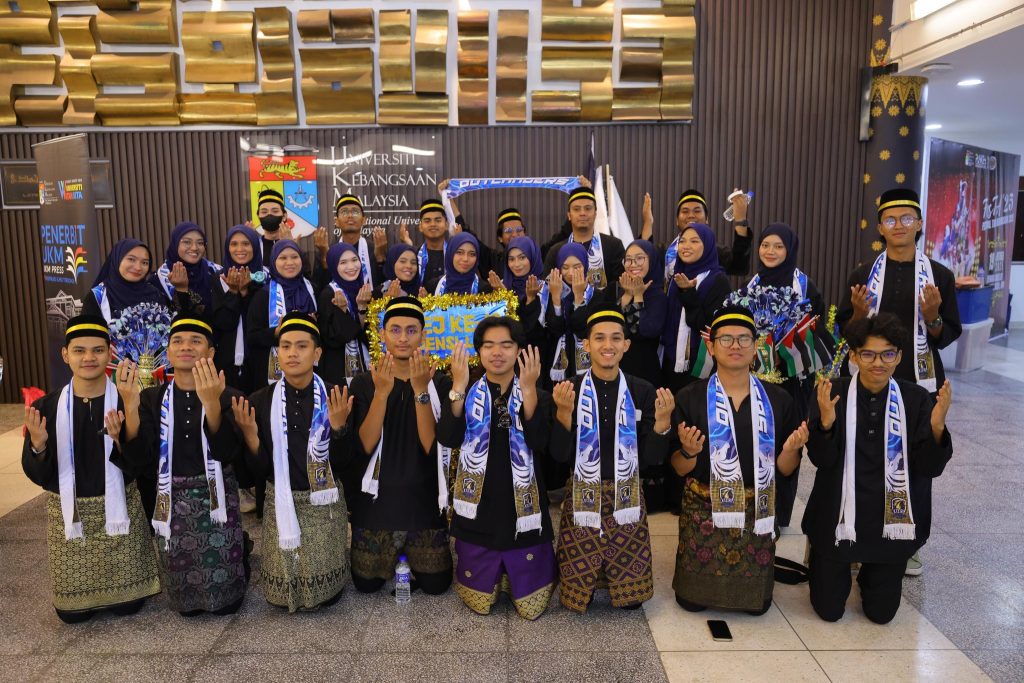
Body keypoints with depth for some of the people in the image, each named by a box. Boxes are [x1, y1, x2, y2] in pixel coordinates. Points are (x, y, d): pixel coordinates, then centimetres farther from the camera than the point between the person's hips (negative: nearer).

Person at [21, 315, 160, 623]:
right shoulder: (48, 406, -6)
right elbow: (38, 475, -5)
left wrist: (120, 439, -33)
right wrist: (37, 444, -25)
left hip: (118, 511, -2)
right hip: (68, 514, 2)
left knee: (127, 605, 7)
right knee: (72, 612, 10)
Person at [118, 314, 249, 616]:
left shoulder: (228, 396, -6)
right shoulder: (152, 398, 0)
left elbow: (228, 453, -22)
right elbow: (137, 460, -11)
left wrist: (211, 403, -36)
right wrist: (130, 406, -24)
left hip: (216, 501, -2)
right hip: (172, 503, 2)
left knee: (225, 602, 2)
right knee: (185, 604, 9)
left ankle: (241, 551, 32)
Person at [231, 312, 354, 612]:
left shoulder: (336, 397, -9)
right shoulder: (260, 401, -5)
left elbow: (341, 464, -8)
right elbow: (259, 470, -4)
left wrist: (338, 426, -25)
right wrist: (250, 435, -21)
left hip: (324, 504, -1)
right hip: (281, 503, 1)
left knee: (327, 595, 4)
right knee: (281, 595, 6)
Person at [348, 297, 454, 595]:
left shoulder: (439, 384, -7)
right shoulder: (364, 384, -5)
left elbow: (432, 446, -18)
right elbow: (365, 445, -17)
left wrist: (421, 390, -26)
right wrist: (382, 392, -27)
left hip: (423, 499, 0)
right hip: (376, 498, 1)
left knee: (436, 585, 7)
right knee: (367, 584, 9)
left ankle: (409, 553, 36)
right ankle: (395, 553, 39)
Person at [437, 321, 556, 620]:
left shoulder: (538, 396, 0)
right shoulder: (466, 395, 2)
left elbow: (539, 443, -19)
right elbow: (448, 439, -15)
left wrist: (528, 390, -28)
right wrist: (458, 387, -24)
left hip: (523, 511, -1)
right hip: (478, 512, 1)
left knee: (531, 608, 7)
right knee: (479, 604, 10)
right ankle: (495, 575, 42)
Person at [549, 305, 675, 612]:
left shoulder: (643, 391, -3)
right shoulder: (568, 390, -7)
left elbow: (652, 458, -3)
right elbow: (559, 455, -10)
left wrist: (662, 419, -19)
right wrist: (564, 412, -25)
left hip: (626, 498, 1)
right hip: (582, 498, -1)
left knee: (631, 597, 10)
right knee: (577, 597, 7)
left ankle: (617, 586, 41)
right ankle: (593, 578, 38)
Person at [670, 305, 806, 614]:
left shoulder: (777, 400, -1)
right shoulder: (689, 398, -7)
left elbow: (785, 469, 5)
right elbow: (679, 469, -4)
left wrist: (791, 450, -17)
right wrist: (688, 451, -25)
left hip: (758, 513, 2)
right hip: (703, 512, -1)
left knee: (757, 605, 10)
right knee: (692, 601, 6)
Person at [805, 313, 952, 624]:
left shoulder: (917, 399, -9)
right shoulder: (833, 393, -13)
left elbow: (930, 469, -11)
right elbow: (821, 460, -15)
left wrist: (937, 427, -29)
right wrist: (826, 423, -34)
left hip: (891, 519, 1)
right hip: (838, 518, -1)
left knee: (881, 612, 15)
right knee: (829, 609, 12)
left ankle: (869, 570, 46)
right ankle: (824, 564, 43)